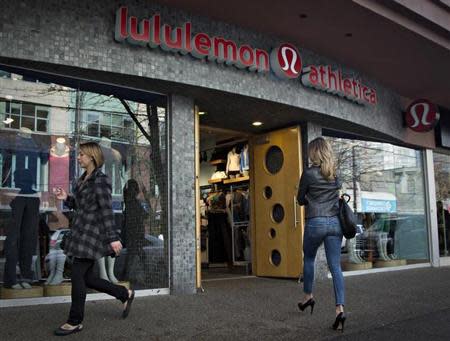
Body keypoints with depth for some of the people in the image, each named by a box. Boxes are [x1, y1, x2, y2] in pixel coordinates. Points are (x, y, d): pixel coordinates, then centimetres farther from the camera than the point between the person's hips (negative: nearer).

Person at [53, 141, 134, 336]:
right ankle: (125, 294, 25)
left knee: (77, 275, -6)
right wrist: (66, 198, 5)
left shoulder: (100, 180, -12)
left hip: (92, 234, -9)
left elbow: (107, 210, -18)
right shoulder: (83, 179, 15)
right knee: (86, 278, 11)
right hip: (82, 233, 9)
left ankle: (75, 322, 7)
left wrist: (113, 237, -22)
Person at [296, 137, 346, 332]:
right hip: (335, 222, 4)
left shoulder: (309, 173, -7)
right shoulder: (335, 173, 9)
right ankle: (340, 309, -7)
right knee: (335, 267, 2)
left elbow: (301, 200, 2)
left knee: (309, 259, 20)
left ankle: (308, 297, 31)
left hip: (315, 223, -4)